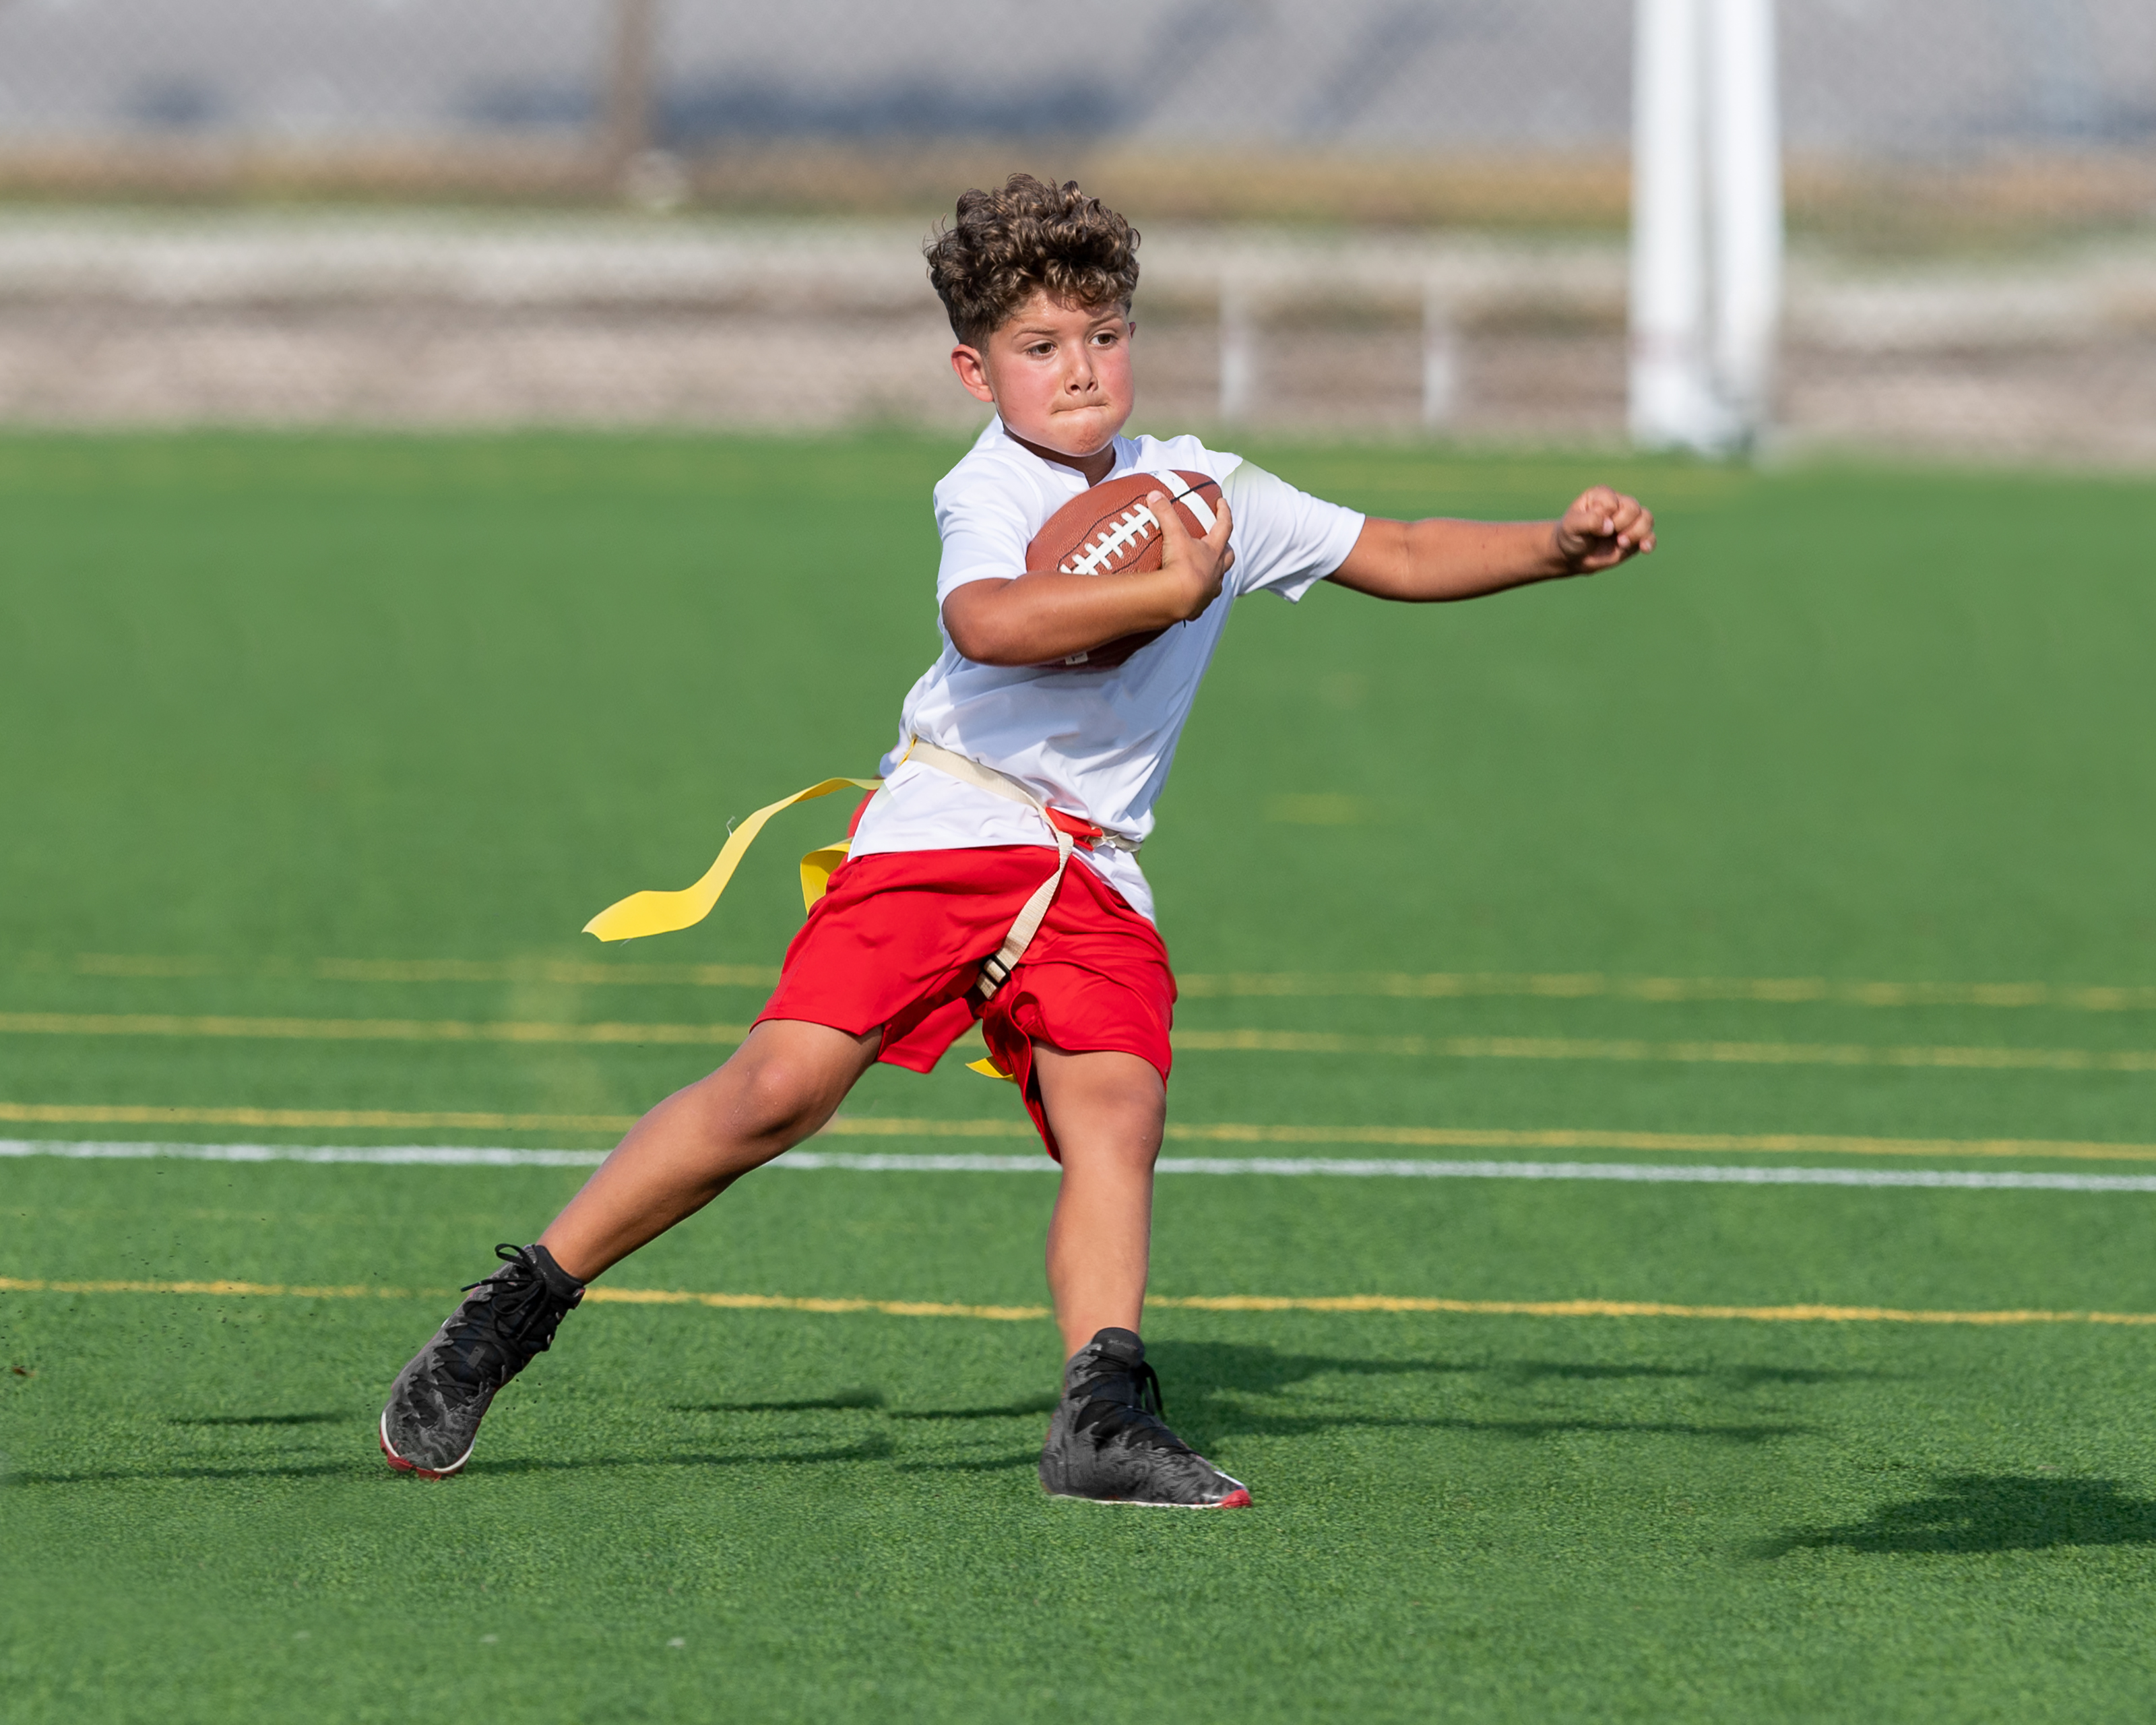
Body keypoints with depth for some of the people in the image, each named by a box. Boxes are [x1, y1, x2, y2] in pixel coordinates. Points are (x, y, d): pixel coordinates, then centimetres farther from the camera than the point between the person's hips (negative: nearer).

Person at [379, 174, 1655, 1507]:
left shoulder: (1205, 488, 13)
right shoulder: (988, 491, -7)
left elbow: (1399, 557, 20)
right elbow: (989, 621, -30)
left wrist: (1559, 548, 8)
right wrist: (1173, 591, -27)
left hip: (1095, 873, 5)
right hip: (945, 831, -5)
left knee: (1118, 1106, -19)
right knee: (782, 1085, -16)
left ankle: (1105, 1415, -27)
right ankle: (509, 1318, -7)